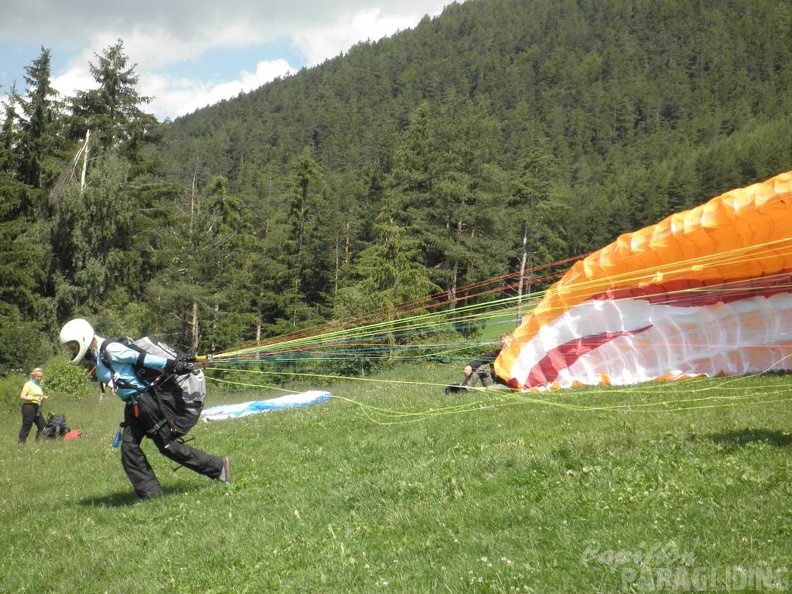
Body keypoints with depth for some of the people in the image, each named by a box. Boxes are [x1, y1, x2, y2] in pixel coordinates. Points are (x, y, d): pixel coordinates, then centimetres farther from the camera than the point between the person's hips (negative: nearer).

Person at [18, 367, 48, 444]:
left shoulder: (38, 385, 19)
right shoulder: (29, 384, -4)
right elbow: (22, 396, -12)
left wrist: (43, 398, 7)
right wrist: (33, 398, -20)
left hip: (37, 408, 8)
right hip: (29, 407, -8)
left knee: (42, 426, 5)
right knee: (26, 426, -7)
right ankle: (21, 443, -2)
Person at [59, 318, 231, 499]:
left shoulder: (109, 349, -15)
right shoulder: (96, 357, 14)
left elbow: (142, 358, -19)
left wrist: (171, 365, -22)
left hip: (144, 400, -10)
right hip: (133, 406, 10)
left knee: (167, 445, -5)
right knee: (129, 447, 2)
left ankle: (218, 466, 4)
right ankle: (151, 493, 5)